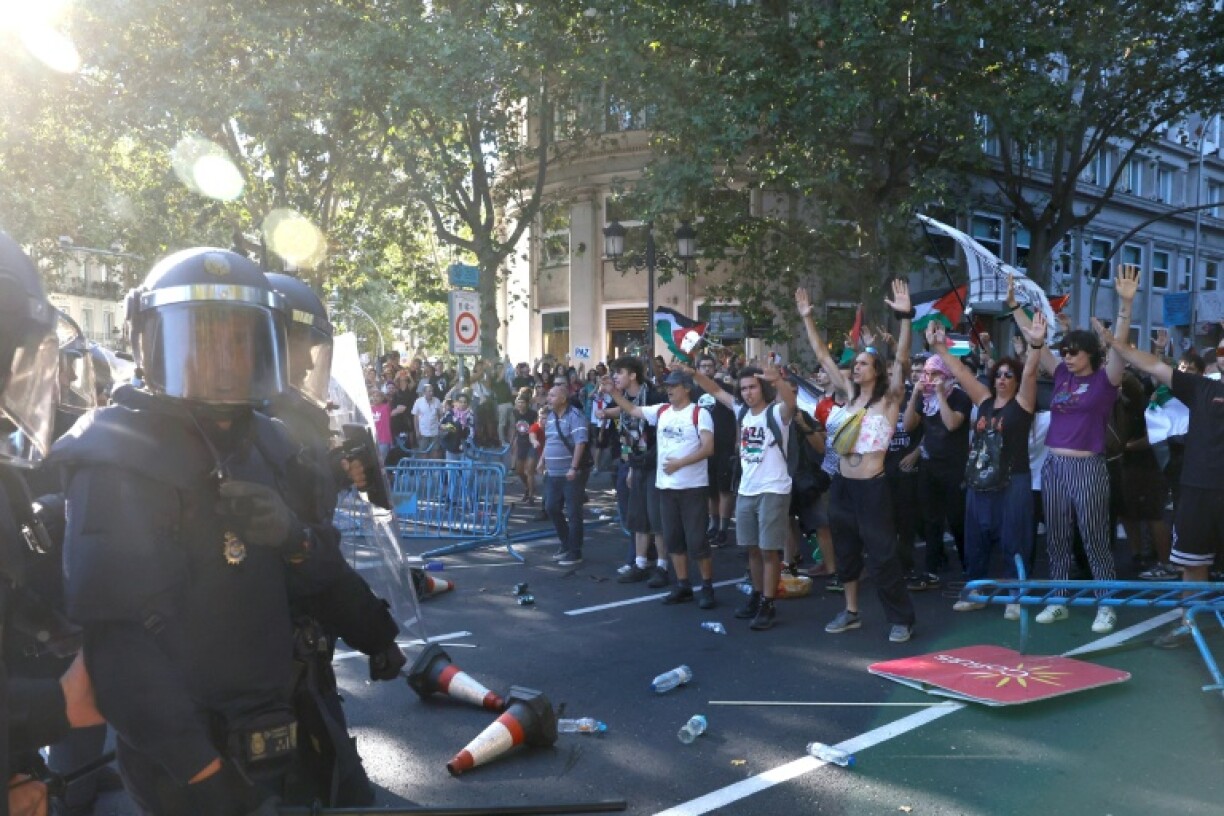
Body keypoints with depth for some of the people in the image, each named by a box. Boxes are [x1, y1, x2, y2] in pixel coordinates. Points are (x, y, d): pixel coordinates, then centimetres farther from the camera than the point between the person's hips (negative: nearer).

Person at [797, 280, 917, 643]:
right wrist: (807, 318, 8)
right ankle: (851, 612, 28)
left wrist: (904, 317, -29)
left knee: (882, 555, -2)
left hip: (871, 487, -6)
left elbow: (901, 360, -19)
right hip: (842, 485, 6)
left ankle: (902, 619, 10)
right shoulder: (849, 392, 9)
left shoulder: (888, 398, -5)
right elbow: (822, 356, 10)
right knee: (845, 551, 14)